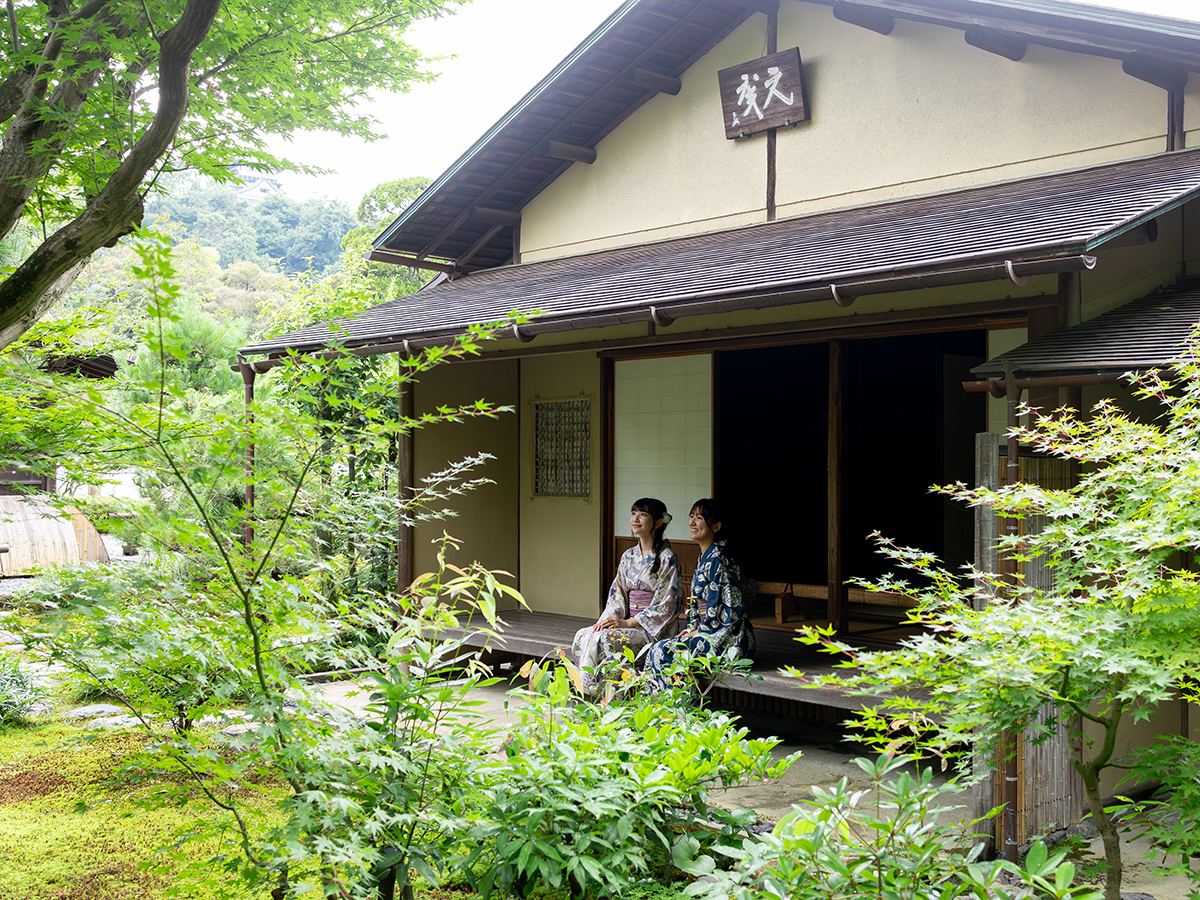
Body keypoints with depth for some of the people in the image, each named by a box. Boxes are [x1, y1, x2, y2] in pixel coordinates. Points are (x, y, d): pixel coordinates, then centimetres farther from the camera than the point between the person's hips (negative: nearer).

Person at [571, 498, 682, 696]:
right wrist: (610, 618, -8)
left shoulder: (667, 558, -9)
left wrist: (627, 623, -17)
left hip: (655, 628, -7)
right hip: (630, 622, 7)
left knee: (606, 638, -29)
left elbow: (665, 605, -13)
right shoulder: (628, 556, 13)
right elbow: (617, 594, 13)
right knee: (583, 635, -16)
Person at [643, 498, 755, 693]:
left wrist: (700, 631, -11)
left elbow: (729, 609, -20)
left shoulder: (718, 560, -17)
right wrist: (693, 628, 7)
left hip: (728, 638, -9)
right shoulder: (703, 558, 14)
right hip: (708, 631, 9)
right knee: (653, 649, 0)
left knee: (662, 651, -15)